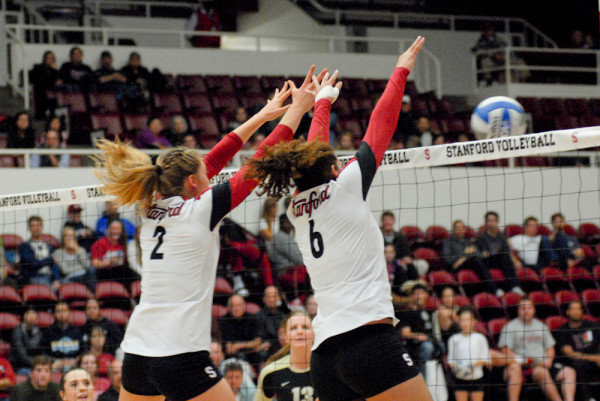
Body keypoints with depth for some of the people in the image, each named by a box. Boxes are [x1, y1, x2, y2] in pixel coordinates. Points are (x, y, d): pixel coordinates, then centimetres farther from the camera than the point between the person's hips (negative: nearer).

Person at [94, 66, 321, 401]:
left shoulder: (155, 209, 12)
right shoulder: (201, 210, -6)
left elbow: (215, 160, 21)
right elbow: (262, 161, -2)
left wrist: (265, 114, 28)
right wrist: (297, 108, 8)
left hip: (137, 351, 7)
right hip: (181, 357, -7)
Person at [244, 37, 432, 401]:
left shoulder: (297, 208, 17)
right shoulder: (345, 187, 1)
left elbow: (312, 153, 34)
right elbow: (381, 124, 9)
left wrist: (323, 102, 49)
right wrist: (401, 71, 21)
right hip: (370, 339, -7)